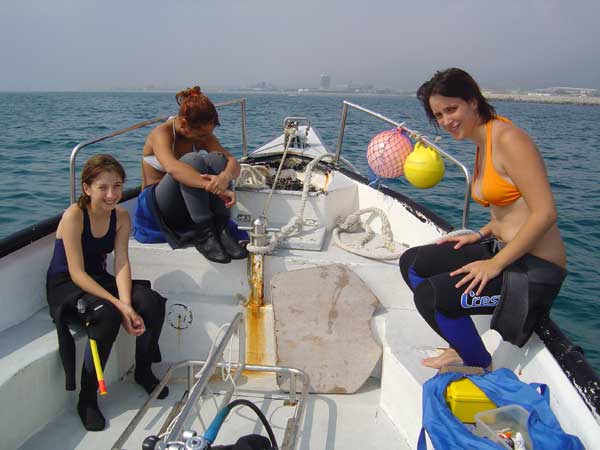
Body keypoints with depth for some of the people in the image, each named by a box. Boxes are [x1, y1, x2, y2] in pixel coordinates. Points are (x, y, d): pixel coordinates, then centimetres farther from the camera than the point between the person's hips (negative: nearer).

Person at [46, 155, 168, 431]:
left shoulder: (121, 217, -4)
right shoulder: (74, 216, -22)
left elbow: (121, 264, -13)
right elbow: (77, 274, -25)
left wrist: (127, 305, -30)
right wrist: (119, 305, -33)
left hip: (98, 280, 5)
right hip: (65, 285, -5)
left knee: (153, 303, -18)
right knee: (107, 314, -35)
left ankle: (143, 371, 8)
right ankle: (87, 398, -16)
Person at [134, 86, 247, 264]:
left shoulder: (203, 135, -1)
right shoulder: (161, 134, -18)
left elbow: (233, 162, -14)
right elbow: (172, 167, -40)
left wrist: (225, 177, -39)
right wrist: (215, 187, -50)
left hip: (186, 206, 5)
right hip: (156, 207, -5)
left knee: (216, 158, -21)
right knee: (192, 161, -32)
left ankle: (221, 229, -25)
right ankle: (204, 234, -30)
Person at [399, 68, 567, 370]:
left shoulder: (507, 138, -17)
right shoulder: (482, 144, 12)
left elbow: (545, 213, -22)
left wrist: (495, 264, -20)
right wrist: (481, 235, 5)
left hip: (534, 270, -10)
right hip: (502, 249, 10)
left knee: (428, 295, -21)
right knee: (411, 264, 8)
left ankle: (480, 367, 7)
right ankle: (461, 348, 17)